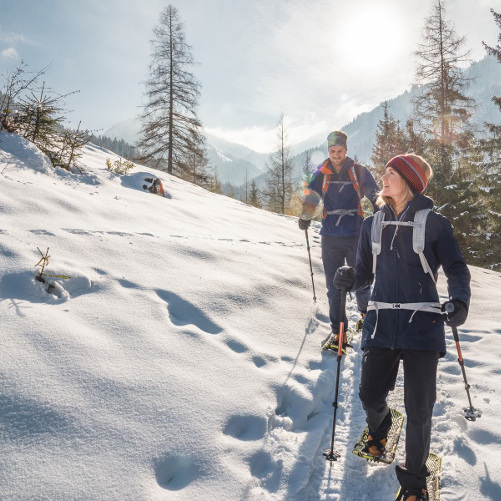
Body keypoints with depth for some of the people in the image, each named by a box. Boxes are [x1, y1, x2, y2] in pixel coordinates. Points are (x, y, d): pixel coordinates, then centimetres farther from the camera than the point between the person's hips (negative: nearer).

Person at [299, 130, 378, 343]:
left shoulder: (359, 172, 2)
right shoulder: (321, 174, 6)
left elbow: (375, 197, 5)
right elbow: (311, 198, 10)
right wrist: (305, 218, -6)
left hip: (355, 235, -1)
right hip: (330, 237, 1)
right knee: (334, 285, 3)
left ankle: (365, 312, 38)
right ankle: (338, 329, 12)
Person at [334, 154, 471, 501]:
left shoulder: (434, 223, 0)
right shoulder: (372, 225, 10)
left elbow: (457, 269, 1)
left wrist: (459, 302, -19)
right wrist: (350, 280, -9)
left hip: (422, 325, -3)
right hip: (382, 322, 3)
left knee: (419, 409, -2)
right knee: (370, 395, 0)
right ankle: (380, 427, 40)